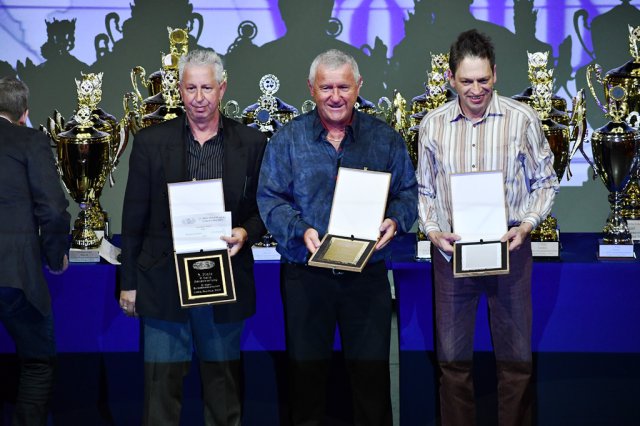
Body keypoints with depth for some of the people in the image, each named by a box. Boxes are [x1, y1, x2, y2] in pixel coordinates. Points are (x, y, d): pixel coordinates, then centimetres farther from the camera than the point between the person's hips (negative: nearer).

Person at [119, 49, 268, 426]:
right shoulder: (151, 142, 3)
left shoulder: (251, 143, 3)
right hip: (164, 283, 0)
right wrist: (129, 282, 3)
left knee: (224, 381, 11)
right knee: (162, 383, 4)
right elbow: (134, 216, 4)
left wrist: (246, 233, -13)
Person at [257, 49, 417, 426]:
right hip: (306, 275, 0)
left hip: (367, 276, 0)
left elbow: (408, 191, 7)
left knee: (372, 370, 5)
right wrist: (301, 231, -18)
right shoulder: (288, 139, 2)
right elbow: (269, 197, -2)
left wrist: (395, 221, -14)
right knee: (306, 370, 10)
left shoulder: (385, 138, 5)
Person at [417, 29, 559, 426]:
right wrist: (432, 229, -6)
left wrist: (527, 224, -11)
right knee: (453, 358, 8)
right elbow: (424, 189, 10)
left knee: (516, 357, 5)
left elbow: (545, 181, 3)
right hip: (451, 249, 2)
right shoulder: (432, 125, 2)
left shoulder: (523, 119, -5)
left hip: (509, 248, -2)